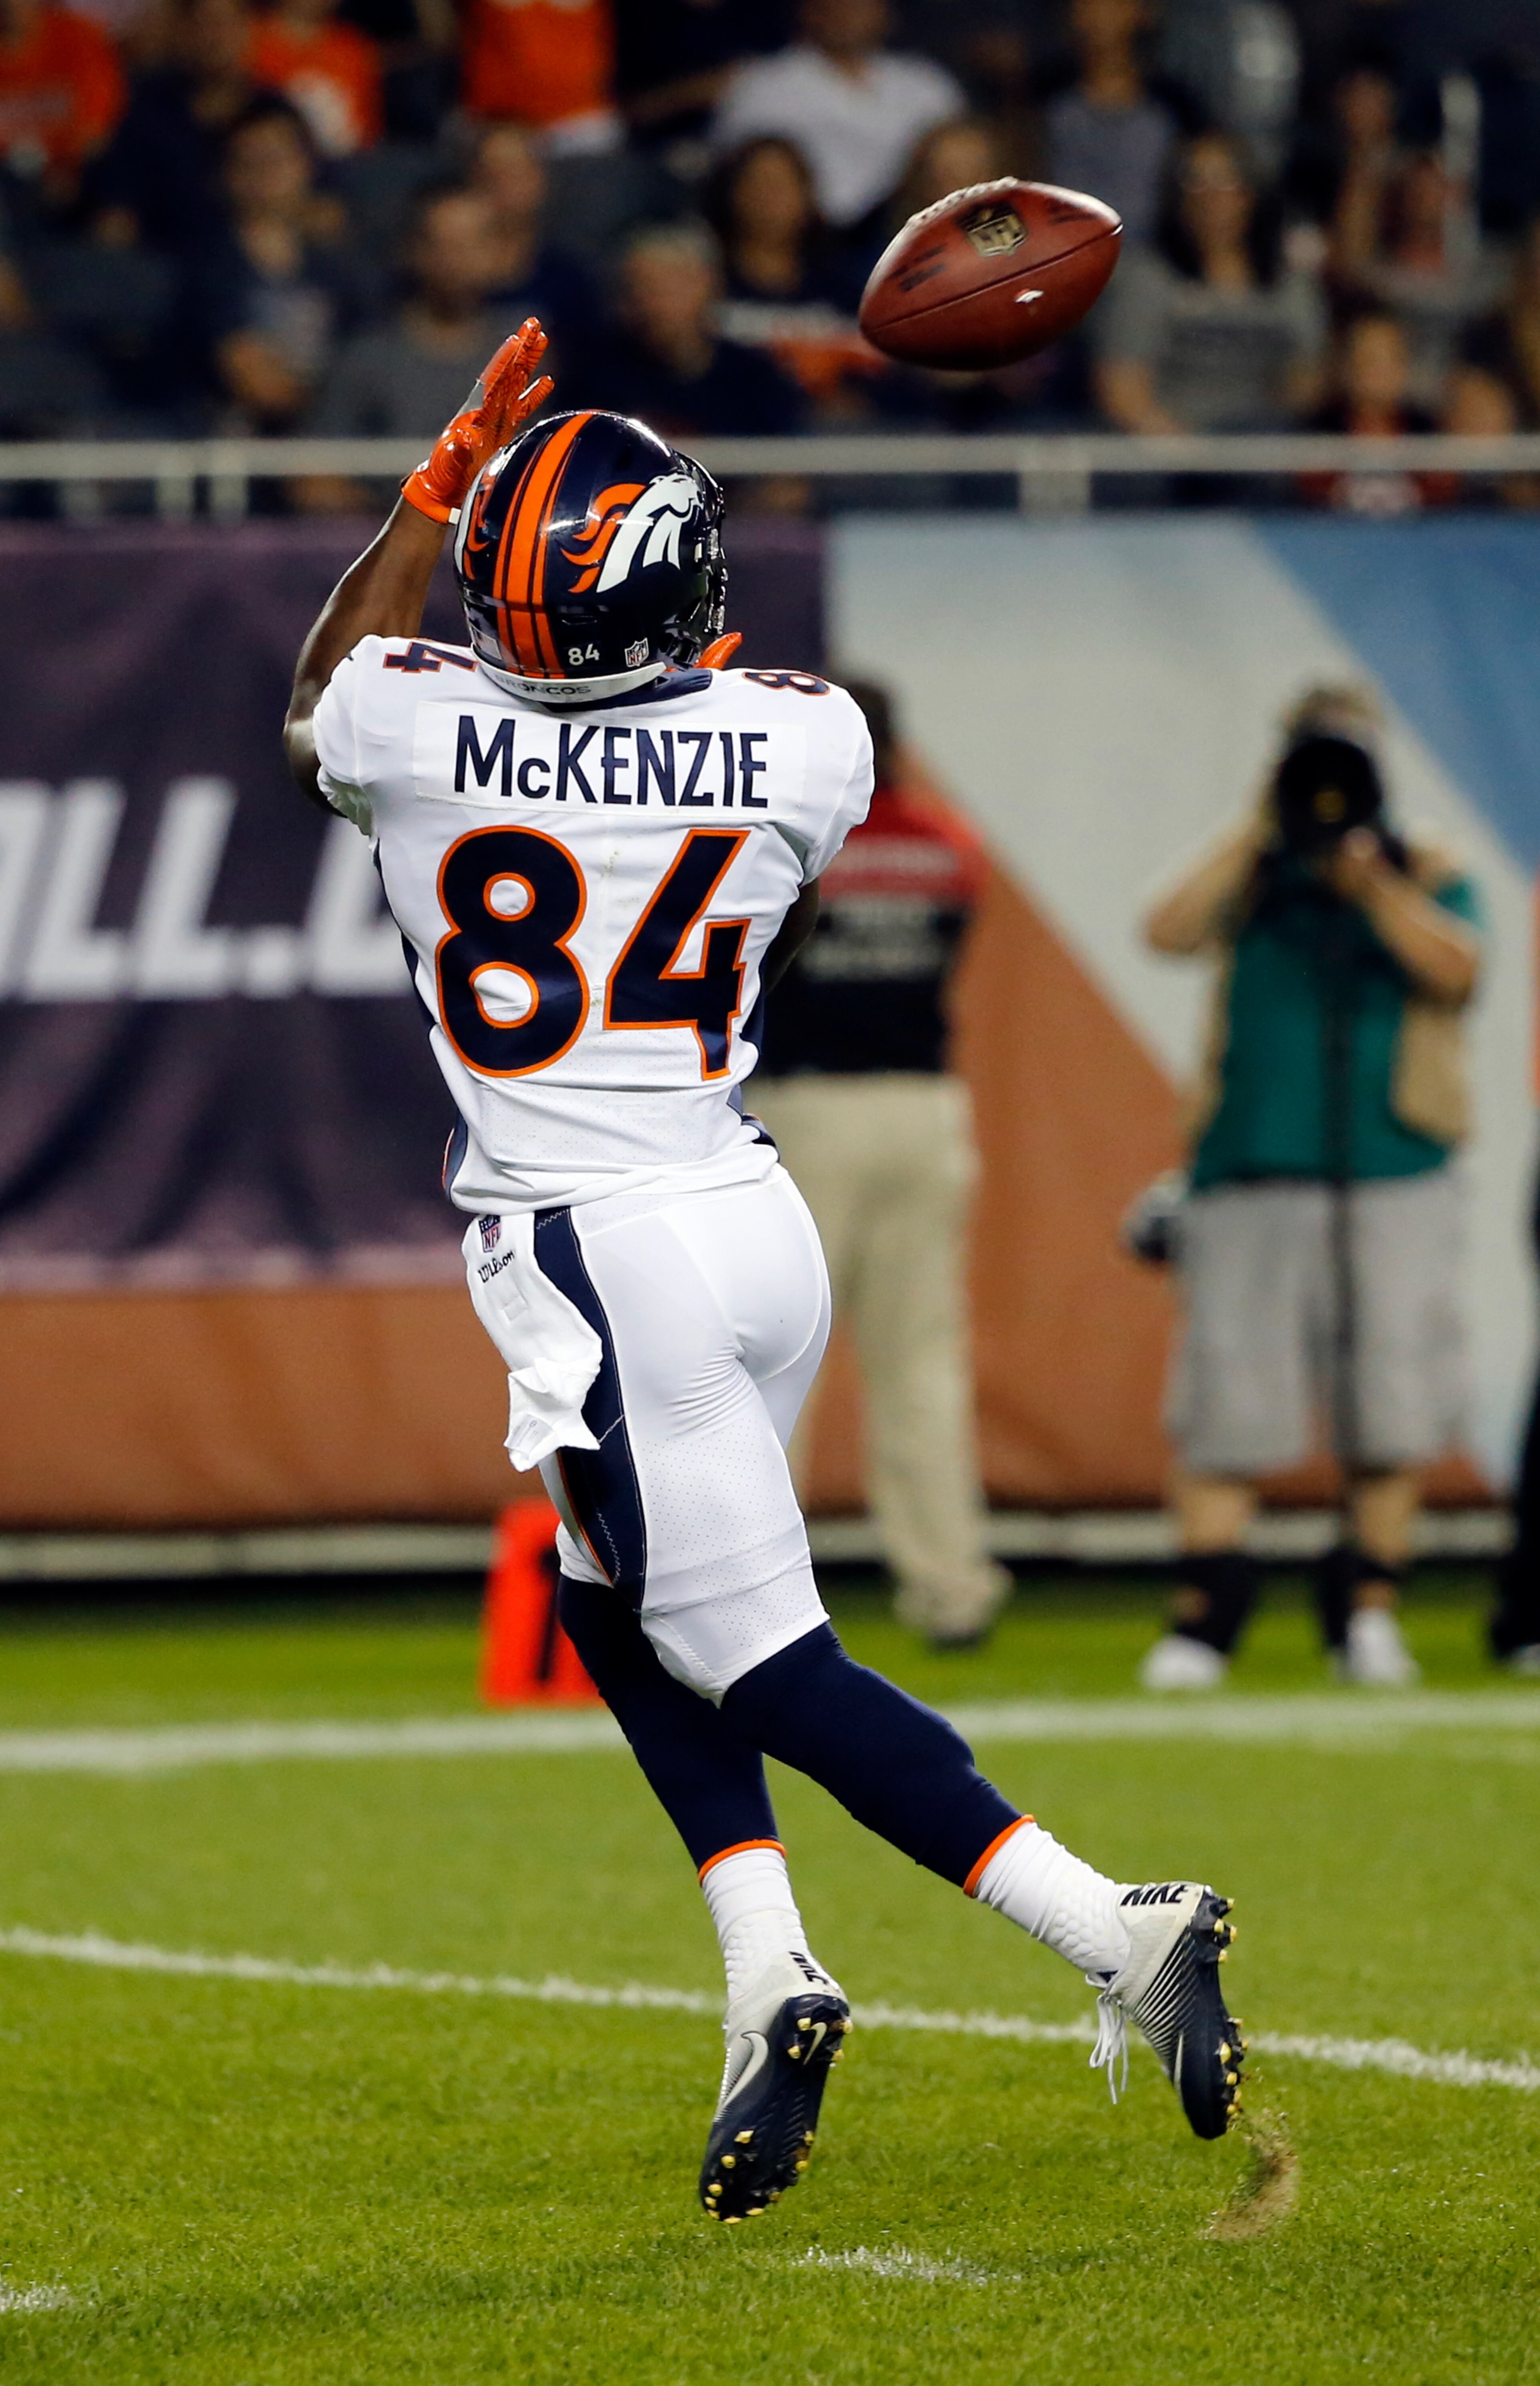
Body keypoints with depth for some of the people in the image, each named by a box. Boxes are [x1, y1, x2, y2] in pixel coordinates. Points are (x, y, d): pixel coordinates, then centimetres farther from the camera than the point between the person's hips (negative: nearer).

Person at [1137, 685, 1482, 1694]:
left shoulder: (1427, 879, 10)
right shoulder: (1252, 880, 11)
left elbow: (1455, 967, -8)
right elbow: (1171, 931, -6)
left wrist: (1372, 886, -18)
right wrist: (1259, 836, -9)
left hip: (1397, 1182, 0)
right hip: (1251, 1181, 0)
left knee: (1393, 1417, -1)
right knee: (1225, 1400, -8)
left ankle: (1368, 1609, 11)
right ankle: (1203, 1611, -5)